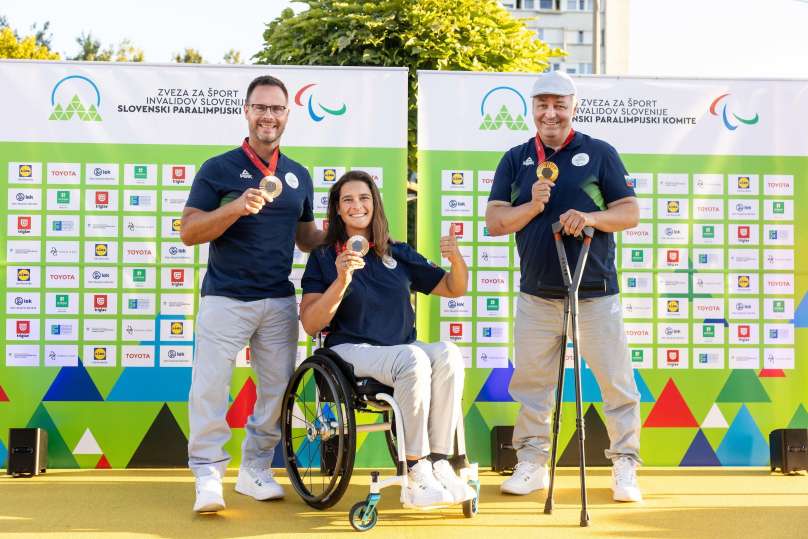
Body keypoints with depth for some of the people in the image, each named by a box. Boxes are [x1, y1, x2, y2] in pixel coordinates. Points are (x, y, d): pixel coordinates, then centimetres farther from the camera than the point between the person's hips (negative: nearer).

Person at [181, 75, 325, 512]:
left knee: (277, 387, 7)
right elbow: (189, 232, -5)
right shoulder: (219, 169, 0)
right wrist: (236, 207, -20)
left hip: (280, 302, 4)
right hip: (226, 299, -4)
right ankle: (208, 475, 0)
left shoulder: (299, 176, 14)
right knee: (210, 386, -9)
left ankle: (255, 469, 20)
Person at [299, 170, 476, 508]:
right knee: (413, 359, -35)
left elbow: (454, 289, 17)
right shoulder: (324, 257, 5)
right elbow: (310, 325, -6)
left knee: (448, 354, -30)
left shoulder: (399, 254, 15)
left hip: (403, 349, 4)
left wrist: (456, 258, -4)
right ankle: (415, 474, -30)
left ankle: (438, 464, -29)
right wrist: (341, 281, -21)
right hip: (352, 351, -4)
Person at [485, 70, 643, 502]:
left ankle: (625, 466, 12)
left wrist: (591, 217, -18)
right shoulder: (515, 159, 10)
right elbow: (494, 221, 4)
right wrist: (532, 205, -14)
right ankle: (531, 462, 20)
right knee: (530, 384, 8)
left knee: (616, 383, 0)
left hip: (595, 294, -2)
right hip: (536, 296, 2)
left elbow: (630, 212, 1)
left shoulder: (599, 153, 4)